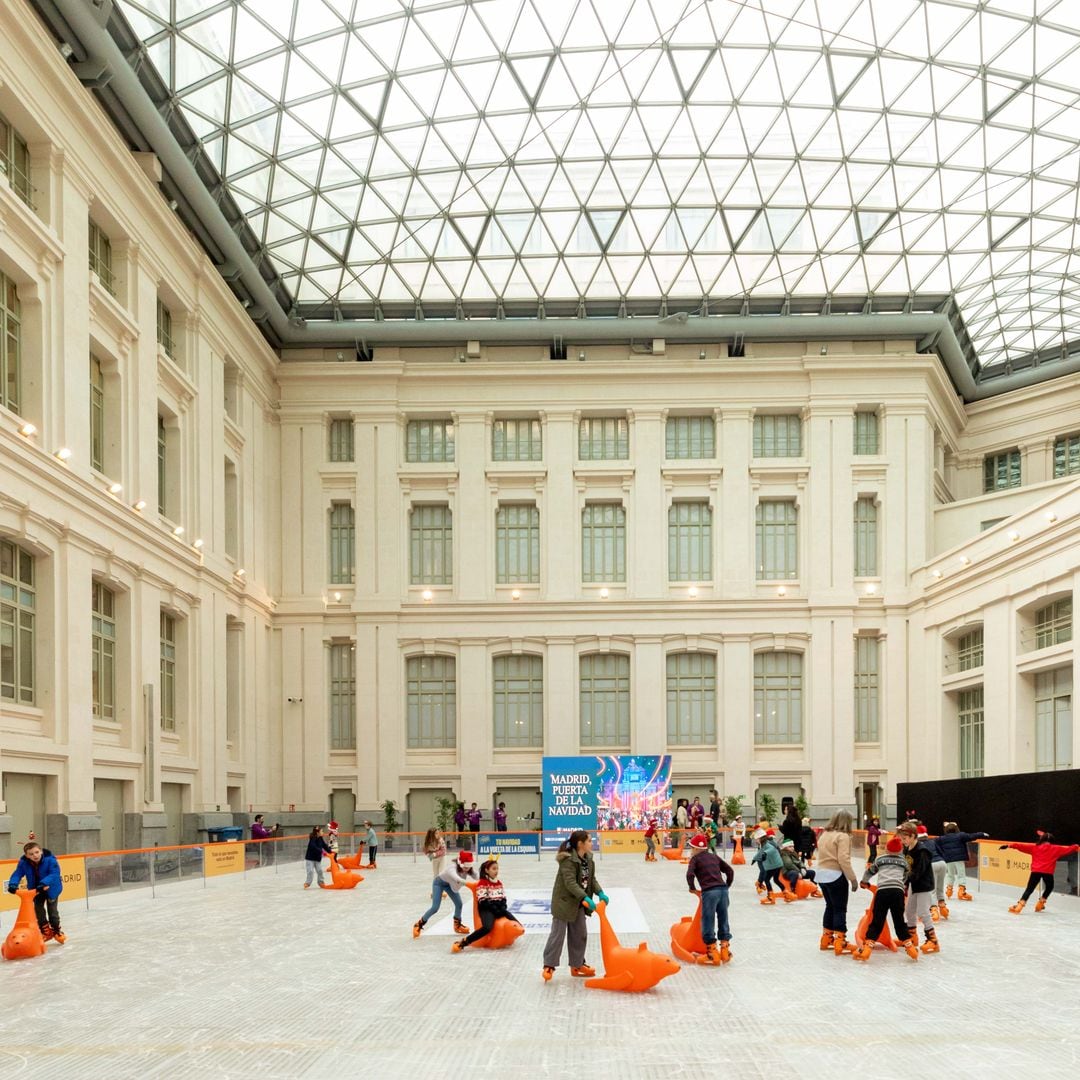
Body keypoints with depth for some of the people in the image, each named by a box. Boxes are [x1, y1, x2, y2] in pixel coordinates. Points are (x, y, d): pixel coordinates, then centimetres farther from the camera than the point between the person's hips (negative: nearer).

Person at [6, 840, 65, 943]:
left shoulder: (50, 860, -33)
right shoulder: (23, 863, -22)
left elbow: (54, 873, -41)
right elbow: (17, 874, -23)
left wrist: (44, 883, -55)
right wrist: (13, 884, -44)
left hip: (51, 888, -3)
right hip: (35, 889, 4)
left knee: (52, 909, 4)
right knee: (38, 908, 6)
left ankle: (56, 930, 24)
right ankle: (45, 930, 23)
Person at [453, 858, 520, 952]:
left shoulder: (499, 883, 17)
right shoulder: (483, 883, -6)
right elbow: (483, 901, -12)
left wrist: (503, 908, -4)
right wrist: (495, 909, -17)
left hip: (499, 909, 7)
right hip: (487, 910, -7)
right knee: (487, 928, -37)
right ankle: (462, 944, -34)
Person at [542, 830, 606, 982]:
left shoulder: (588, 859, 4)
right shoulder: (568, 860, -24)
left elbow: (592, 879, 7)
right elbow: (570, 882, -31)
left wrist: (600, 893, -10)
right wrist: (586, 898, -37)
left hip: (578, 903, 9)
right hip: (563, 901, -9)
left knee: (580, 934, 15)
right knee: (558, 934, -4)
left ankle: (577, 965, 27)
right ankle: (549, 966, 2)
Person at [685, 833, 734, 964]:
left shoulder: (695, 858, 6)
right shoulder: (714, 856, 22)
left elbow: (690, 874, -9)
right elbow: (730, 871, 21)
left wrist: (692, 888, 7)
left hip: (709, 892, -5)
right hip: (723, 889, 5)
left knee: (708, 922, 3)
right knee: (723, 920, 13)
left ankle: (712, 952, 3)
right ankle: (725, 950, 15)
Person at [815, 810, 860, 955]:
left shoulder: (824, 835, 11)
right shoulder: (843, 836, -13)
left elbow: (821, 855, 10)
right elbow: (844, 860, -19)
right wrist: (853, 879, -14)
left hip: (822, 875, 8)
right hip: (836, 876, -8)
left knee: (830, 906, 19)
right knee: (840, 909, -1)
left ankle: (826, 938, 26)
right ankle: (839, 942, -4)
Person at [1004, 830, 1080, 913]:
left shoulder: (1035, 847, 16)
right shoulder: (1056, 849, 16)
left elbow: (1022, 846, 11)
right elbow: (1067, 849, 22)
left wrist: (1010, 845, 11)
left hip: (1036, 871, 1)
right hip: (1048, 872, 0)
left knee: (1029, 889, 2)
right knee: (1049, 888, 28)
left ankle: (1019, 906, -13)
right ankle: (1040, 904, 26)